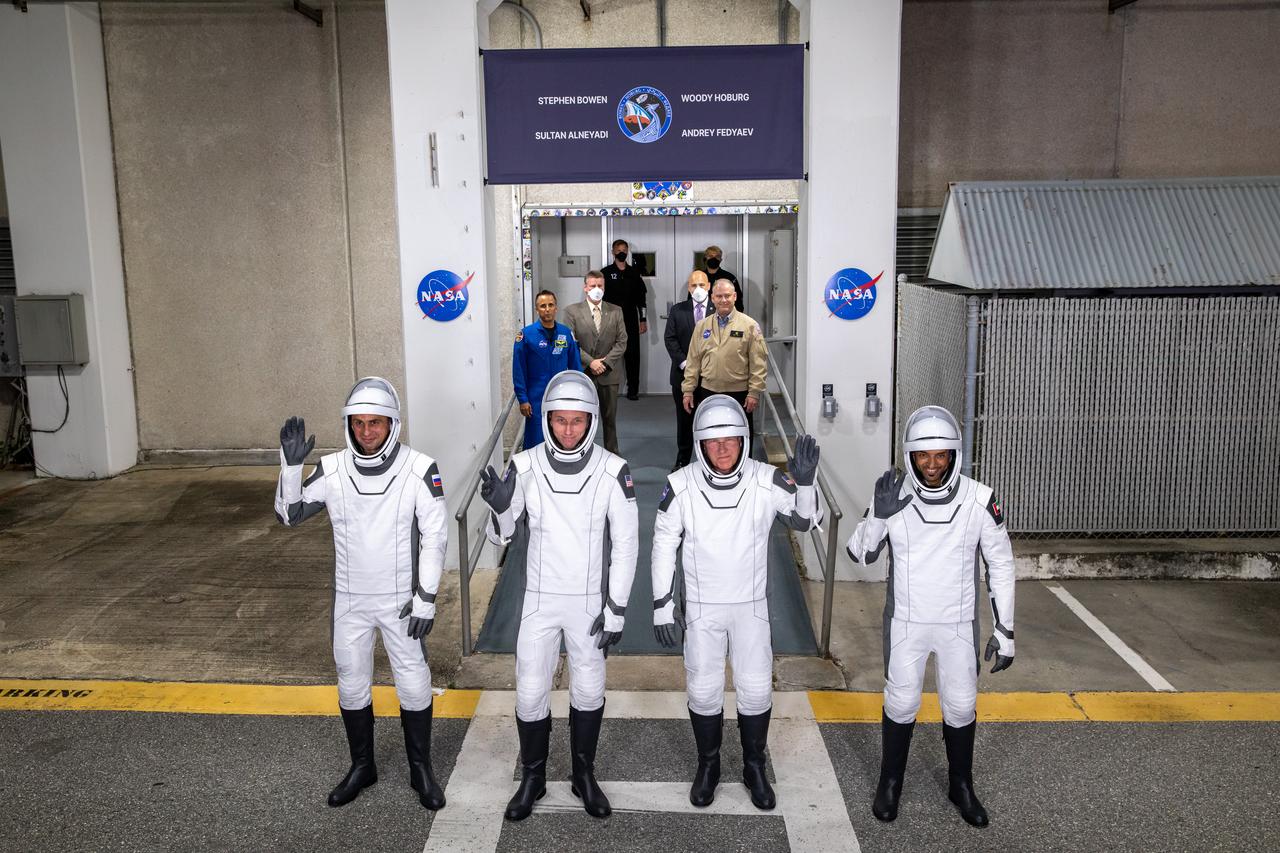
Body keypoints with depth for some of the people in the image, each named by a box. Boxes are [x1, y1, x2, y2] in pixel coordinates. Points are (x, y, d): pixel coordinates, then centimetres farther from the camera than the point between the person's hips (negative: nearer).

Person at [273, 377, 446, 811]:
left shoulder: (419, 470, -16)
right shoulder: (333, 469, -8)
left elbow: (434, 536, -12)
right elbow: (289, 514, -1)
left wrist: (426, 597, -13)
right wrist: (291, 465, -17)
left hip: (402, 599, -2)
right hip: (350, 600, 3)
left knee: (414, 685, 8)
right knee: (352, 685, 15)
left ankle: (421, 770, 28)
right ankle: (362, 766, 36)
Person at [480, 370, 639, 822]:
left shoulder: (613, 471, -14)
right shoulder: (525, 466, -11)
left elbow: (625, 543, -7)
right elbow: (500, 535, -3)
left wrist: (616, 610, -8)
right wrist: (499, 507, -26)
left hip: (591, 601, 0)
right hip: (540, 598, 1)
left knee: (588, 690, 13)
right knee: (530, 692, 7)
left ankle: (584, 775, 35)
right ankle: (533, 777, 29)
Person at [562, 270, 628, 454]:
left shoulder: (615, 311, 7)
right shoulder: (572, 311, 0)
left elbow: (621, 341, 2)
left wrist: (605, 361, -10)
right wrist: (590, 362, -14)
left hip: (609, 372, 2)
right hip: (583, 373, -2)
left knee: (610, 417, 9)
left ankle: (612, 453, 20)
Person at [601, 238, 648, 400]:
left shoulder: (635, 272, 10)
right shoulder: (606, 273, 3)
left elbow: (641, 297, 11)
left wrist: (643, 320, 6)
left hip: (631, 320, 2)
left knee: (633, 354, 1)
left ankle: (633, 389, 6)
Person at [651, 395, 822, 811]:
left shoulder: (766, 481, -15)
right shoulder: (682, 485, -15)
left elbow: (807, 520, -5)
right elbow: (664, 545, -6)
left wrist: (805, 481, -26)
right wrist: (662, 608, -5)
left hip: (751, 605, 1)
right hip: (702, 606, 0)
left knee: (756, 690, 8)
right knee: (703, 690, 9)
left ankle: (754, 768, 31)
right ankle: (708, 766, 33)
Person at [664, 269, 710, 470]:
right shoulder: (677, 310, 5)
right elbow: (670, 339, 0)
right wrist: (684, 362, -10)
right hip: (684, 373, 2)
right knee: (684, 419, 9)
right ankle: (682, 459, 19)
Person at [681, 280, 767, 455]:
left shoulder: (749, 325, -2)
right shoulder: (702, 326, 9)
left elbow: (758, 363, -4)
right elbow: (694, 361, 9)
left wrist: (754, 393, -9)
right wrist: (688, 390, 5)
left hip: (739, 394, -3)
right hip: (708, 392, 3)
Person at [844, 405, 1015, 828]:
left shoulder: (979, 500, -15)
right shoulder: (892, 495, -13)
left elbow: (1000, 565, -4)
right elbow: (860, 554, -8)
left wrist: (1005, 630, -3)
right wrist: (879, 514, -27)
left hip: (959, 624, 1)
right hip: (906, 622, 0)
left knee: (961, 705, 13)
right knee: (901, 703, 10)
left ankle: (961, 785, 35)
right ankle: (890, 782, 32)